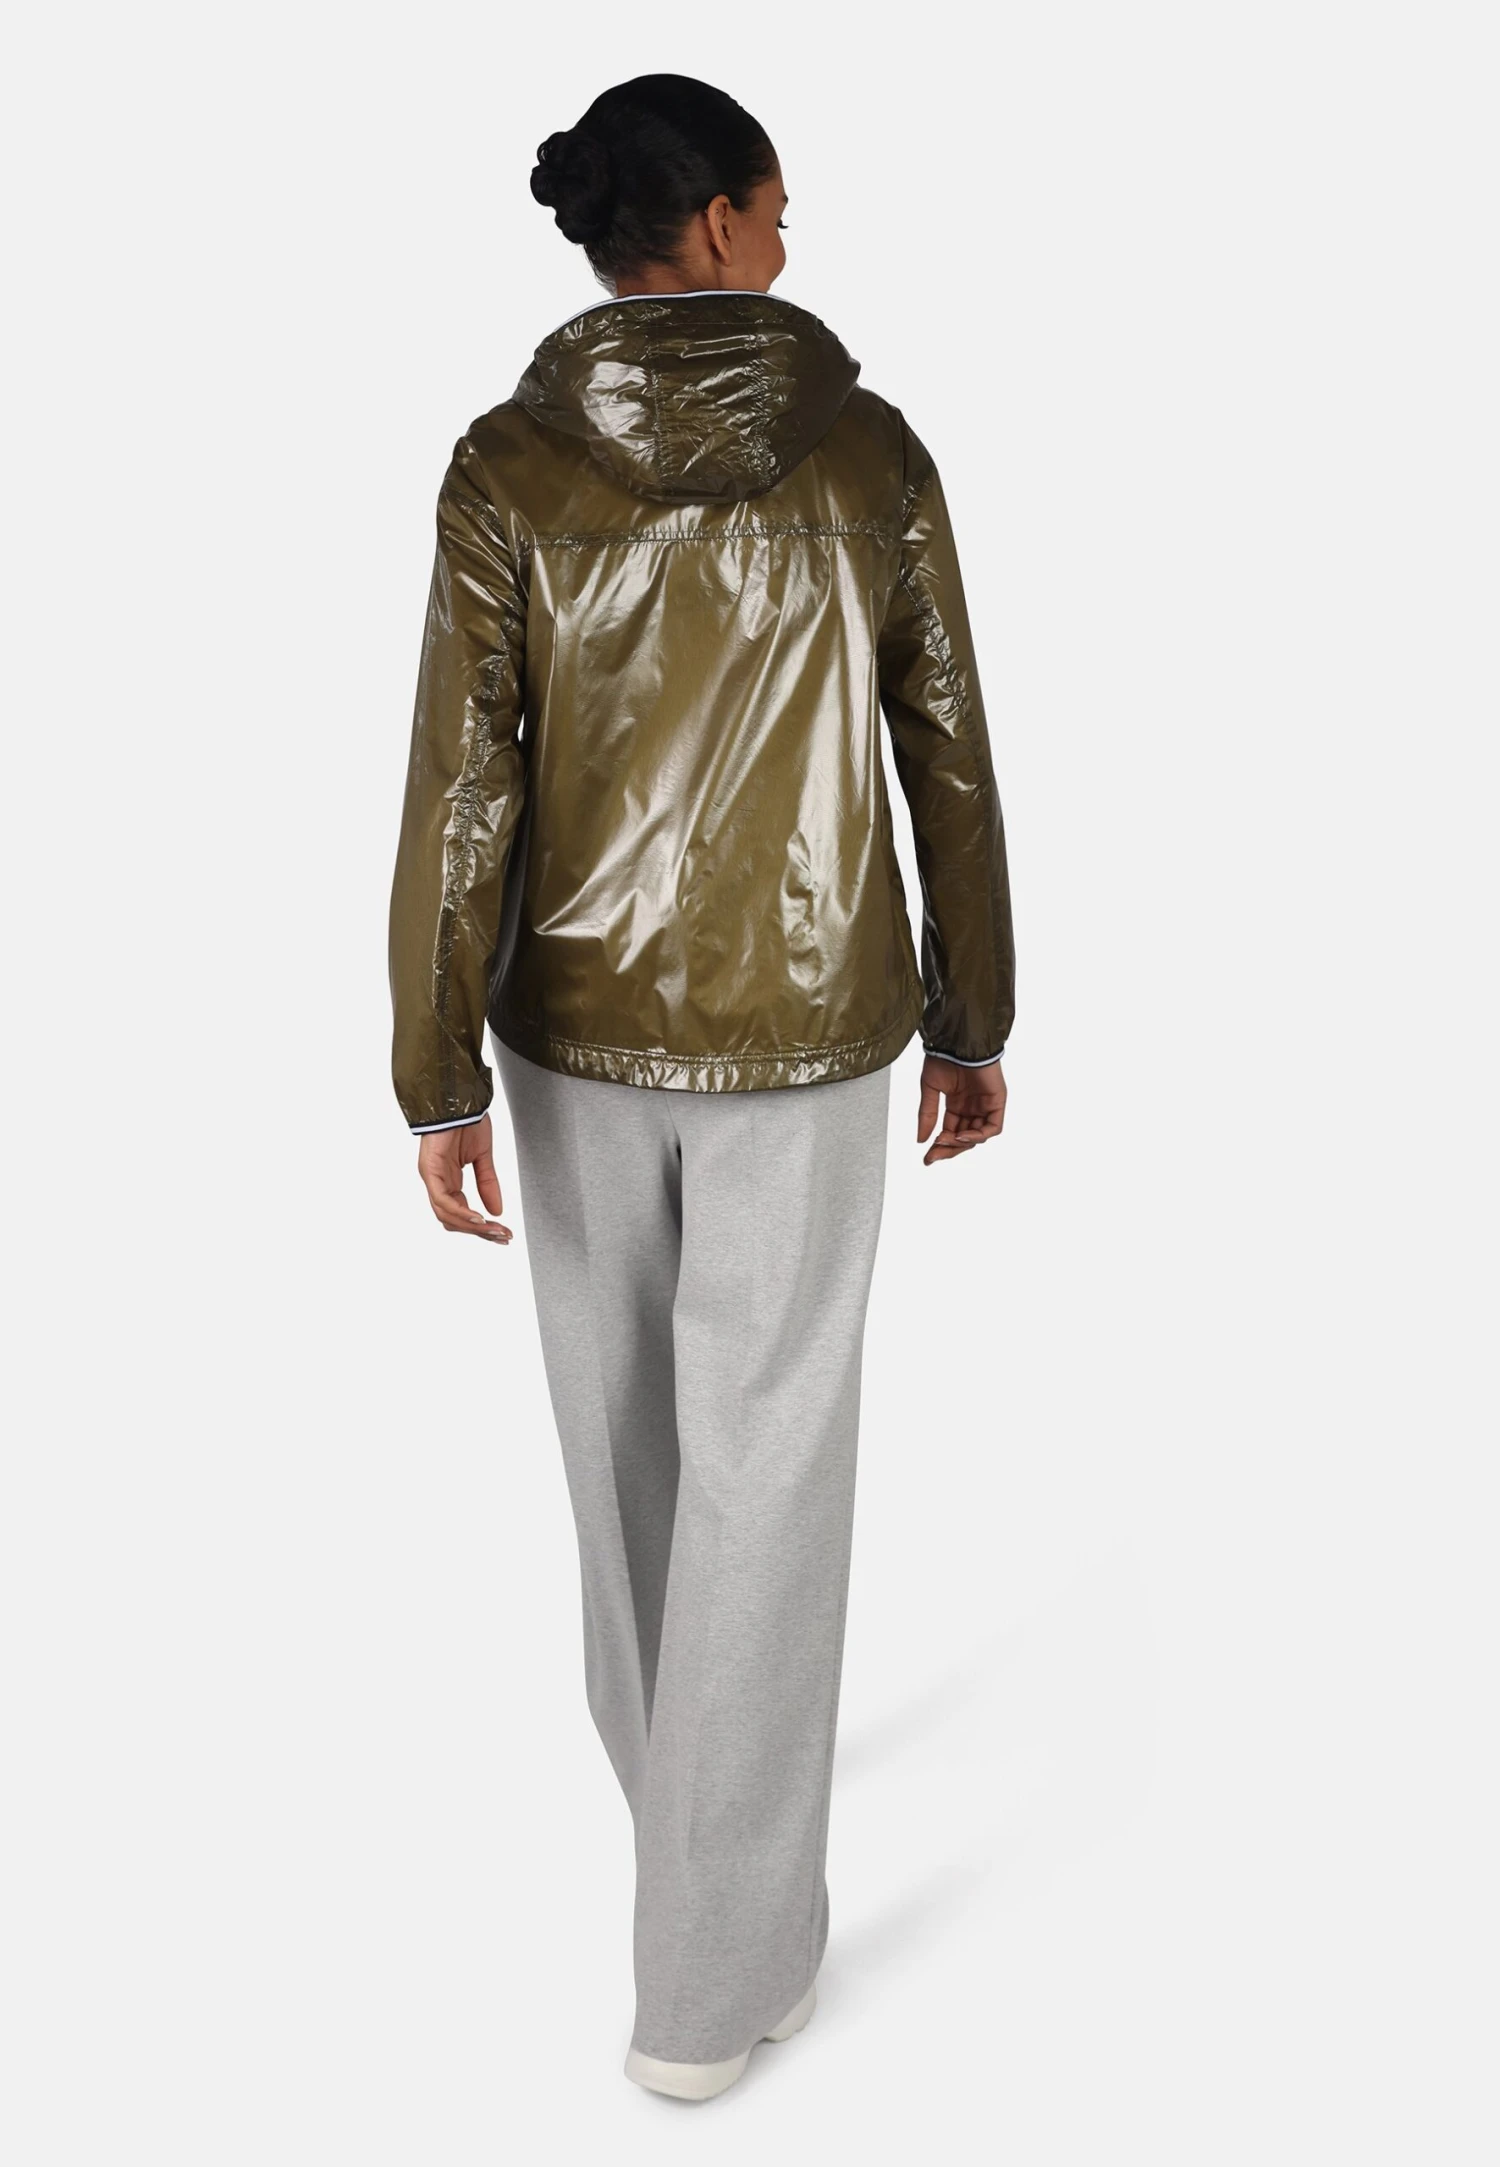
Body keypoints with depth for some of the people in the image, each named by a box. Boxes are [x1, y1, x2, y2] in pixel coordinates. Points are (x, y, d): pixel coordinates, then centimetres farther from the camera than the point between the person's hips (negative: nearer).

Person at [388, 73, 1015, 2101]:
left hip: (581, 1021, 2)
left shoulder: (506, 466, -8)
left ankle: (675, 1762, 46)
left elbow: (463, 789, -11)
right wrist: (975, 1020, 9)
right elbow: (948, 762, -3)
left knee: (625, 1416, 24)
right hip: (800, 1034, -1)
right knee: (764, 1474, 7)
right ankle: (713, 1968, 16)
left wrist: (436, 1078, -4)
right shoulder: (872, 451, -7)